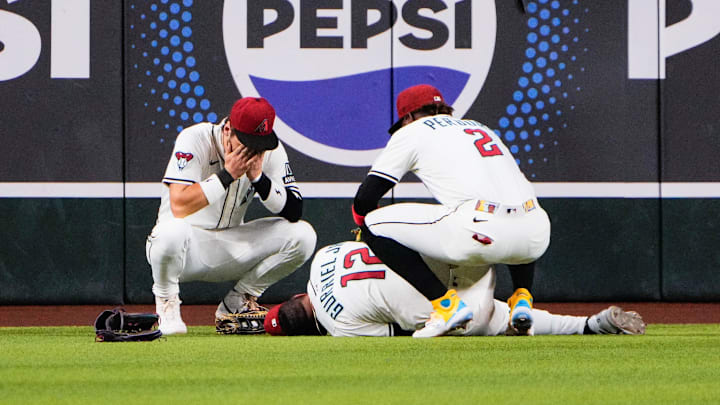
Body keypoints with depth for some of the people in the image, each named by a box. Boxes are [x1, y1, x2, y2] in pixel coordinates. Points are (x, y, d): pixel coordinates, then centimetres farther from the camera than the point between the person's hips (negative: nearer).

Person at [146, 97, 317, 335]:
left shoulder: (270, 150, -6)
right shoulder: (195, 139, -19)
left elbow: (293, 212, -12)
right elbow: (179, 206, -31)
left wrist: (257, 177, -23)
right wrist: (228, 174, -29)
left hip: (231, 249, 4)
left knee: (302, 235, -15)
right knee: (172, 230, -40)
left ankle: (237, 303, 3)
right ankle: (166, 307, -9)